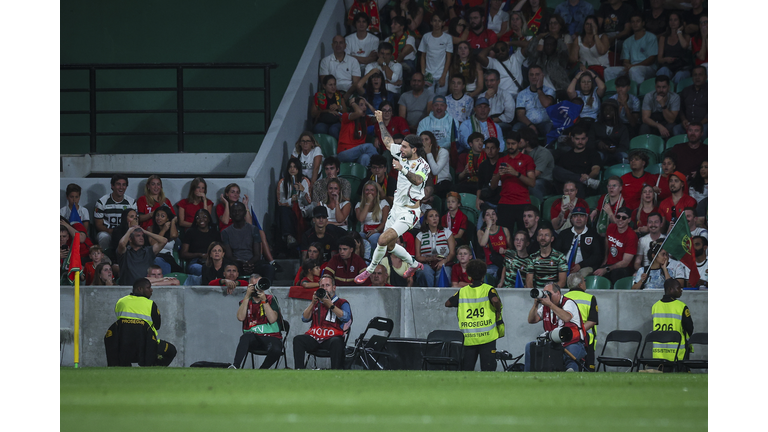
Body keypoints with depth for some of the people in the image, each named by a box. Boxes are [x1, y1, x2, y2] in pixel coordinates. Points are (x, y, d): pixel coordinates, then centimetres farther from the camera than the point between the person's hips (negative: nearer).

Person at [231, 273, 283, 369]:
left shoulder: (271, 299, 9)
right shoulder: (245, 301, 15)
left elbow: (272, 319, -7)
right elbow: (240, 318, -6)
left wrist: (264, 301, -12)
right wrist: (247, 296, -8)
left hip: (271, 337, -1)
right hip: (254, 337, 1)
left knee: (275, 350, -36)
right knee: (246, 336, -36)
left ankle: (262, 370, -11)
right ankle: (235, 367, -44)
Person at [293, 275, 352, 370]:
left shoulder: (342, 303, 14)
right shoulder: (316, 303, 25)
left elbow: (346, 318, -7)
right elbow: (304, 318, 14)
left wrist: (330, 305, -10)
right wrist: (313, 303, 2)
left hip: (331, 338, -3)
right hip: (314, 338, 3)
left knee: (336, 342, -38)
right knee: (298, 339, -25)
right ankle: (298, 370, -29)